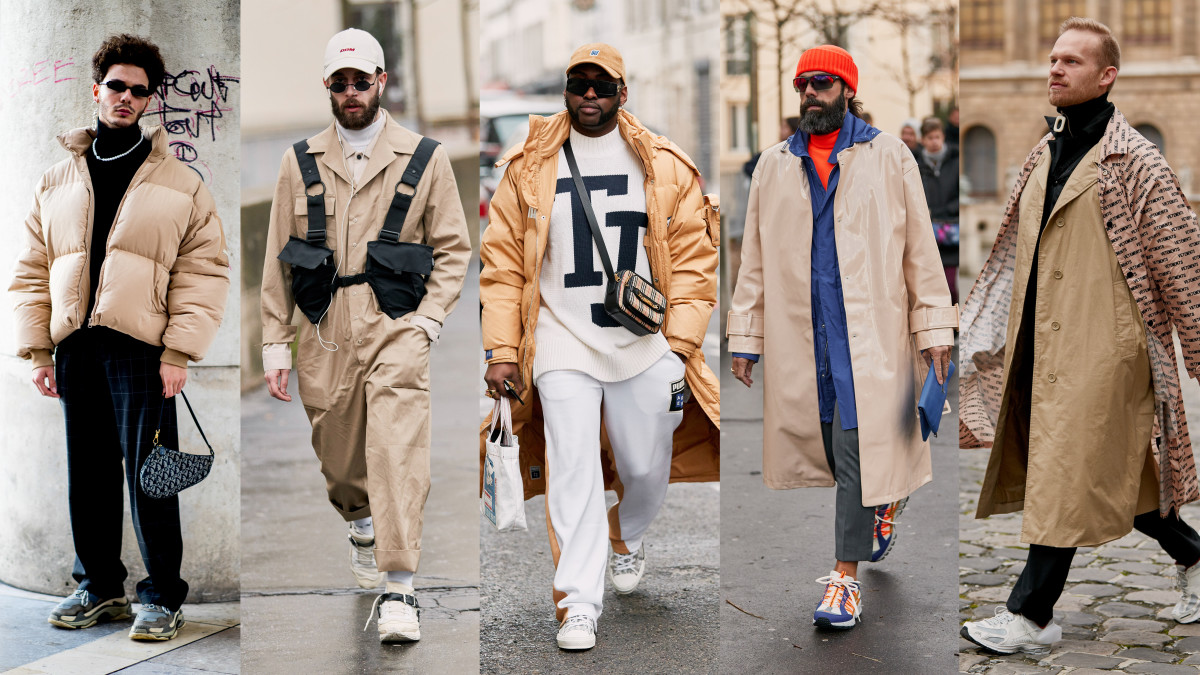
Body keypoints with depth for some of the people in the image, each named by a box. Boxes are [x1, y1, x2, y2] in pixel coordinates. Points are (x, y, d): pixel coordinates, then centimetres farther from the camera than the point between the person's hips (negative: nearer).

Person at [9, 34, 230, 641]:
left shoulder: (181, 185, 5)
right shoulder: (55, 183, 15)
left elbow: (203, 273, 0)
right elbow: (32, 271, 15)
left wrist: (179, 352, -9)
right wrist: (37, 350, 6)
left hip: (141, 350, -4)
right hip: (75, 348, 4)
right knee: (87, 474, 10)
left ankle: (162, 596, 8)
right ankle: (99, 586, 23)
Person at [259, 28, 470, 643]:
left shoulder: (425, 159, 5)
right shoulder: (301, 162, 10)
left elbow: (453, 248, 7)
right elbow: (277, 259, 12)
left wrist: (427, 320, -5)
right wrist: (275, 342, 7)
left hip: (396, 327, -3)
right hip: (325, 332, 3)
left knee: (397, 449, -15)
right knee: (337, 456, 11)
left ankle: (397, 590, -14)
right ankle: (361, 524, 44)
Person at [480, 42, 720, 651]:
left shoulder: (664, 167, 5)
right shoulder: (530, 167, 6)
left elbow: (693, 259, 6)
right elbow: (503, 262, 7)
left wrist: (679, 344, -1)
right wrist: (501, 349, 0)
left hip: (646, 342, 1)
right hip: (562, 339, -1)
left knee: (646, 467, 7)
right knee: (572, 465, -10)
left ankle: (627, 539, 41)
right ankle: (578, 604, -6)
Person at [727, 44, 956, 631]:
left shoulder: (888, 157, 6)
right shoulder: (774, 166, 12)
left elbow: (920, 247, 5)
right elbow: (755, 258, 13)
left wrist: (934, 329, 1)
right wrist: (744, 338, 9)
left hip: (870, 329, -3)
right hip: (800, 334, 3)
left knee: (856, 446, -8)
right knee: (833, 445, 8)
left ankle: (845, 577, -3)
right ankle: (883, 499, 39)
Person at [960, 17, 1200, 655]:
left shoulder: (1135, 163, -9)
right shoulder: (1045, 155, 14)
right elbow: (1015, 253, 22)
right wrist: (979, 330, 21)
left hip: (1102, 346, -7)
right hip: (1041, 342, 7)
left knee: (1068, 473, -5)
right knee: (1111, 474, 14)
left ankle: (1031, 615, 2)